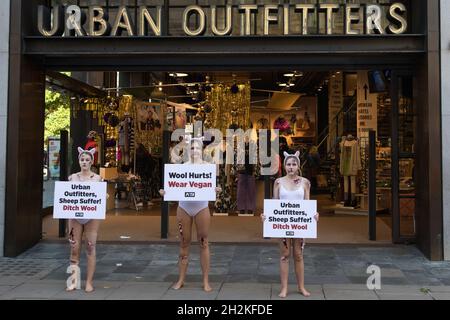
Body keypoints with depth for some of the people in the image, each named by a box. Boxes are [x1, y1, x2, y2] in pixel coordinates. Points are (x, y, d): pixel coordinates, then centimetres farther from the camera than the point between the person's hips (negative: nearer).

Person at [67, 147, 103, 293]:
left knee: (90, 249, -1)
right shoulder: (73, 177, 7)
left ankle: (89, 282, 6)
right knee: (74, 249, 3)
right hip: (75, 216, 2)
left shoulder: (97, 178, 3)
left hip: (91, 216, -1)